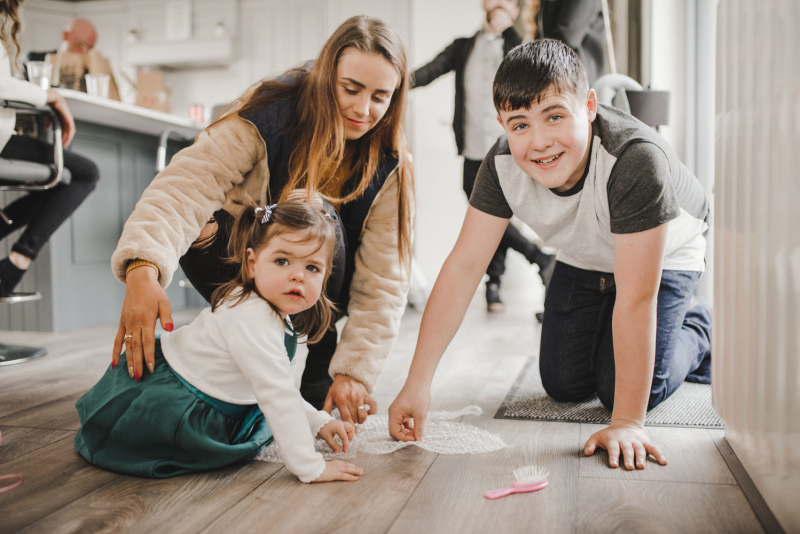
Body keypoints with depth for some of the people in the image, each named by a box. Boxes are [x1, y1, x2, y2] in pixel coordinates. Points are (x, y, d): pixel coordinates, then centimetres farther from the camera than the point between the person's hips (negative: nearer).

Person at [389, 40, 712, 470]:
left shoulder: (636, 160, -43)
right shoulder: (503, 164, -29)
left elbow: (635, 299, -41)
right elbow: (463, 265, -28)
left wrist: (626, 422, -39)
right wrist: (417, 383, -31)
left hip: (663, 255, -3)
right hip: (584, 260, 4)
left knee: (626, 391, -10)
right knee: (564, 385, 2)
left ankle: (697, 335, 19)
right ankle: (601, 336, 33)